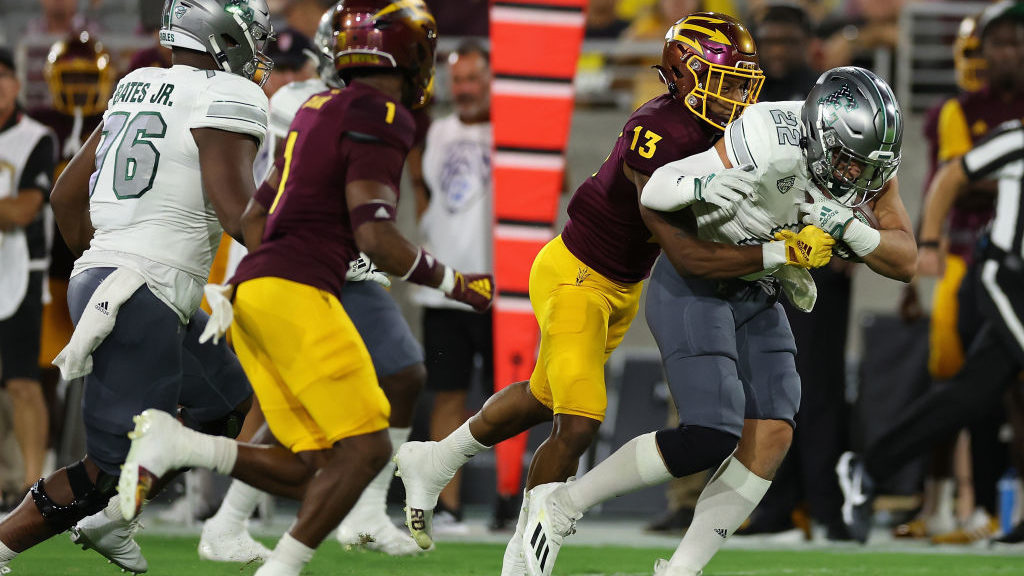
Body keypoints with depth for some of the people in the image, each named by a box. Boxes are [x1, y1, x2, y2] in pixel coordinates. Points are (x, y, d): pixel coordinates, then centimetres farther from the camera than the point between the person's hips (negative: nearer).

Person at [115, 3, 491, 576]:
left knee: (310, 473, 5)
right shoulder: (380, 118, -8)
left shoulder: (321, 110, 21)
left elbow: (256, 213, 26)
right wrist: (455, 283, -3)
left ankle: (172, 444, -6)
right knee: (366, 447, -7)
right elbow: (375, 236, -15)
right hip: (296, 292, -9)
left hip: (253, 288, 9)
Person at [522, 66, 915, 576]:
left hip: (755, 297, 7)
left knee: (772, 437, -7)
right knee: (710, 438, -19)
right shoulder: (769, 145, -31)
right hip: (693, 286, -7)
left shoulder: (871, 161, -9)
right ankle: (562, 504, -2)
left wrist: (849, 230, -28)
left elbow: (904, 261, -8)